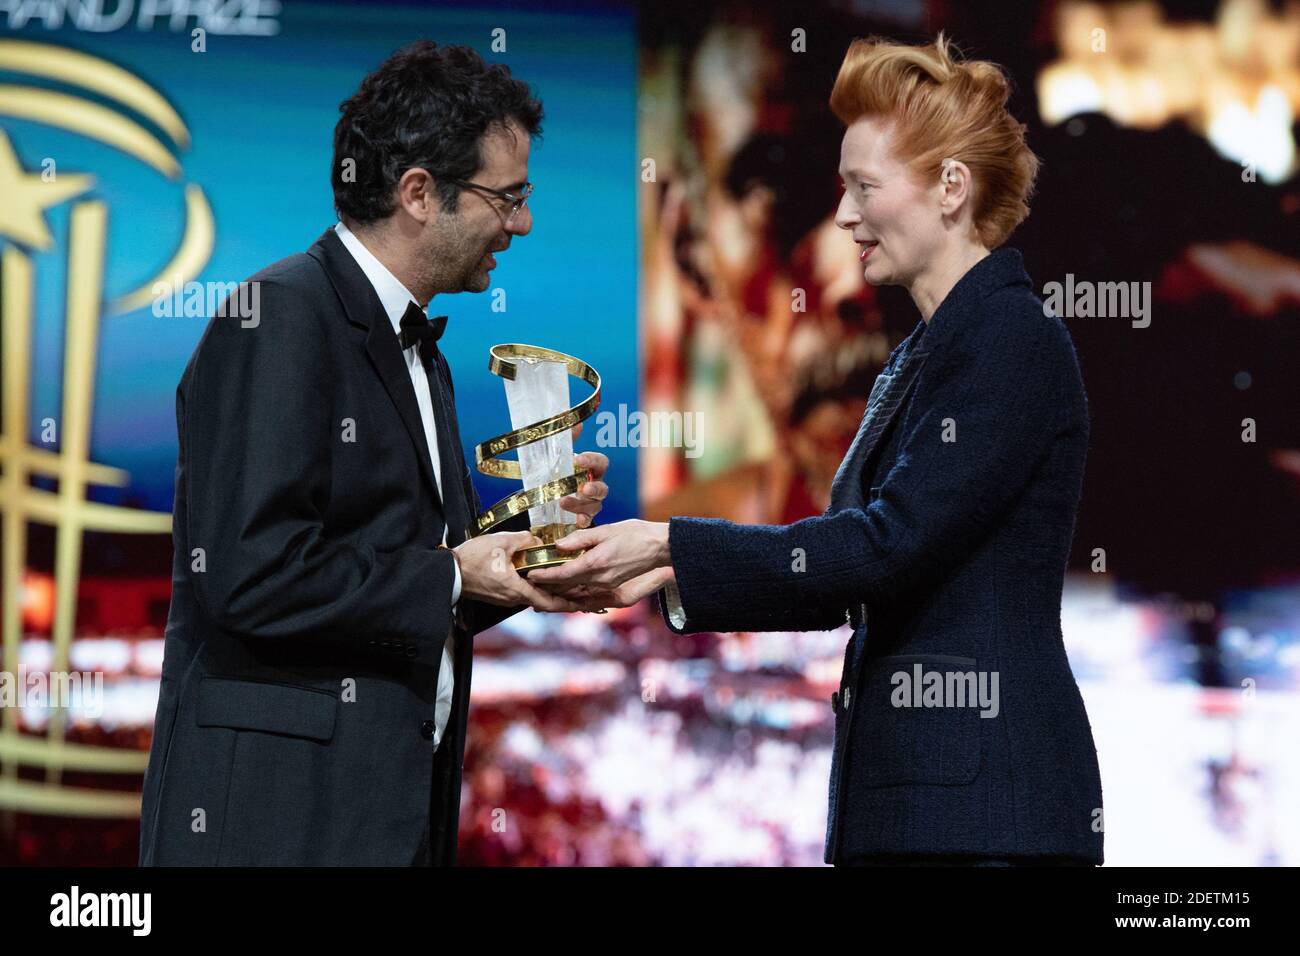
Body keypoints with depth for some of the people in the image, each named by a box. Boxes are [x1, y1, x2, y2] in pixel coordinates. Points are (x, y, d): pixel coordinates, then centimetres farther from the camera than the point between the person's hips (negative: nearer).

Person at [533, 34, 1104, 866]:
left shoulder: (1014, 339, -10)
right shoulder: (916, 360, 19)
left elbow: (890, 543, -17)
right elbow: (842, 580, 18)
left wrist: (671, 543, -15)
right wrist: (666, 575, 8)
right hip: (901, 790, 9)